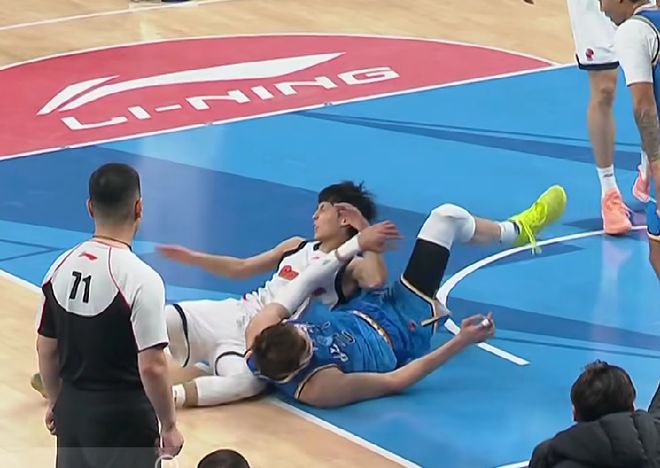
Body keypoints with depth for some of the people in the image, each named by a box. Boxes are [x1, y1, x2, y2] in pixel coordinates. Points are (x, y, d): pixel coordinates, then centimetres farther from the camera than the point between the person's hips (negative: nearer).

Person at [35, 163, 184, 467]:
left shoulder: (61, 268, -1)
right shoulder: (140, 278, -20)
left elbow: (46, 350, 8)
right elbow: (151, 367, -20)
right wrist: (169, 426, -8)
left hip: (72, 411, 6)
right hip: (124, 420, -6)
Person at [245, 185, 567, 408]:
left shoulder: (259, 334, -29)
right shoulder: (320, 389, -43)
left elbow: (298, 288, -13)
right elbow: (395, 382, -28)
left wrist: (355, 246, -11)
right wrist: (460, 343, -29)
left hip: (366, 311, 6)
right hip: (404, 333, -6)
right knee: (449, 218, 0)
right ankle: (516, 230, 37)